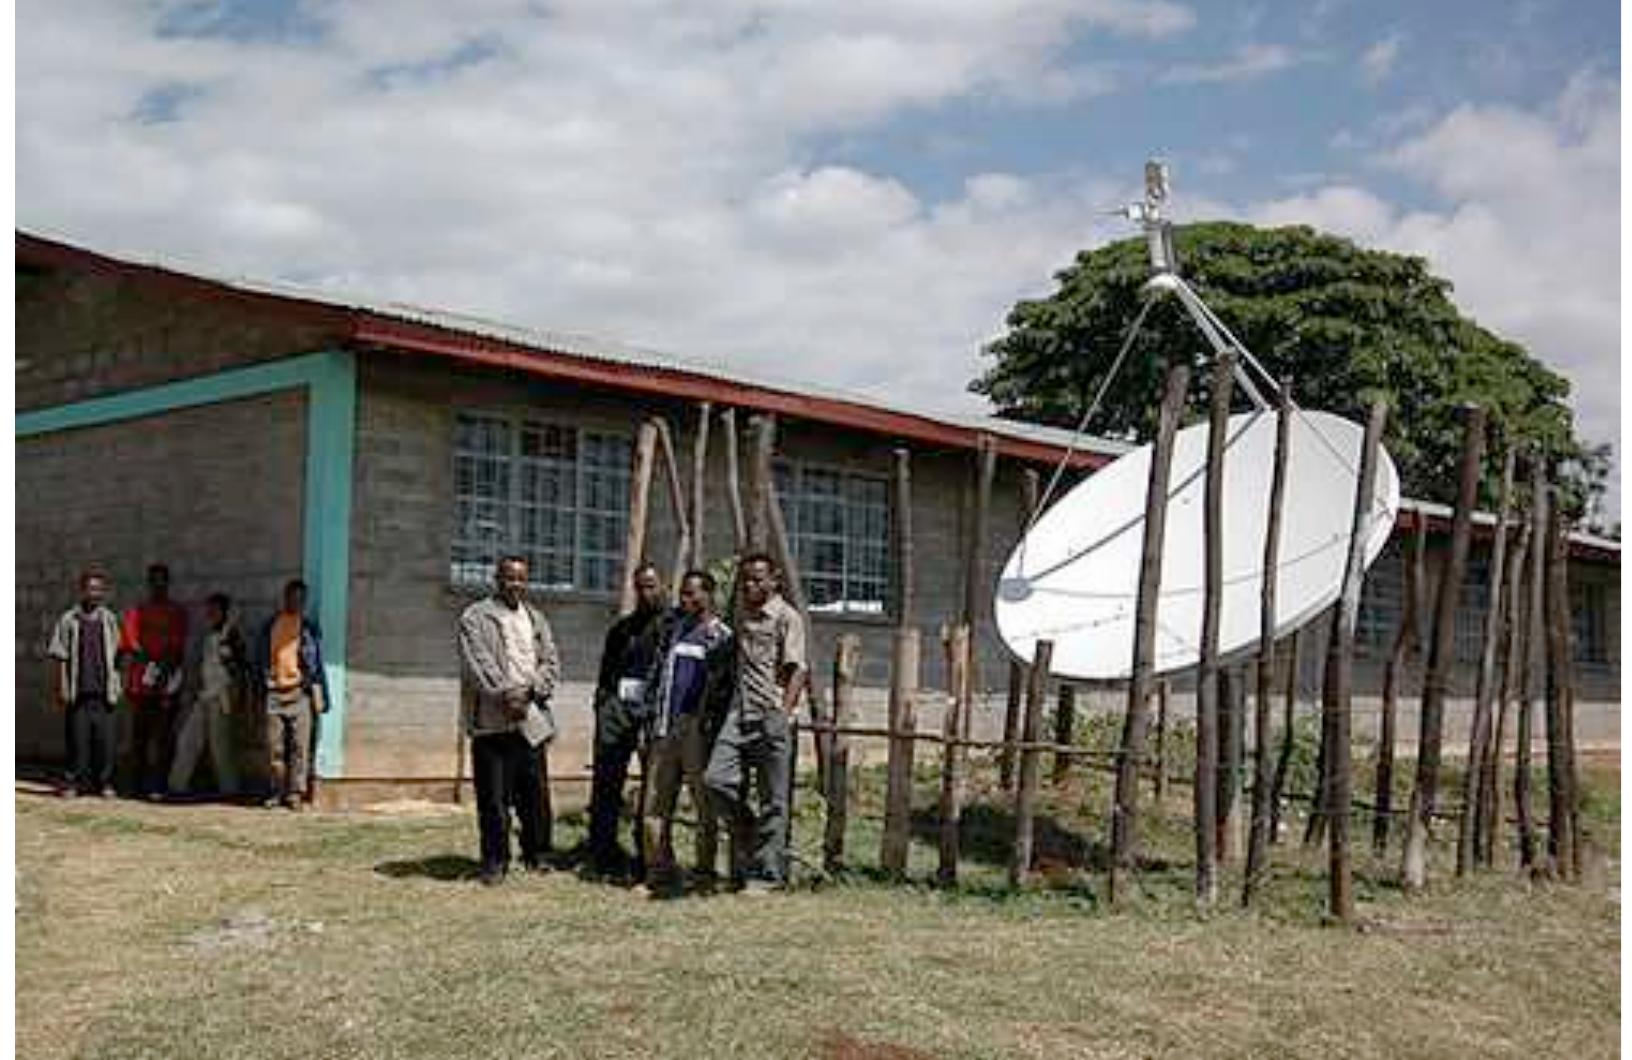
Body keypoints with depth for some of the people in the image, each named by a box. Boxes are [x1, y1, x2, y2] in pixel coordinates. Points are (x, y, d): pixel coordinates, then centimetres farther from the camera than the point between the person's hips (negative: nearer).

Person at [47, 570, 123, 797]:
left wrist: (116, 686, 9)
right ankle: (75, 782, 10)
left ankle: (105, 782, 10)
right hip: (78, 692, -2)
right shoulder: (68, 621, 2)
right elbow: (59, 657, 3)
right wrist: (60, 689, -2)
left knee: (106, 738, 0)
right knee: (78, 738, 0)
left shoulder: (109, 619, 9)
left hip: (103, 691, 2)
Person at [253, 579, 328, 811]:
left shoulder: (309, 628, 9)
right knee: (276, 746, 3)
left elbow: (318, 661, 9)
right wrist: (259, 687, 10)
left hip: (300, 691, -2)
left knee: (300, 745, -6)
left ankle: (296, 793, -4)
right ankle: (278, 792, 11)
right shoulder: (270, 625, 14)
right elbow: (260, 657, 17)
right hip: (274, 691, 2)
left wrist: (321, 695, 3)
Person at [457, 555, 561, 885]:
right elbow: (476, 665, -9)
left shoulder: (535, 618, 18)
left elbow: (551, 662, 10)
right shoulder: (475, 617, 2)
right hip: (491, 721, -4)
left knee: (533, 792, 9)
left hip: (531, 718, 4)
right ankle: (495, 860, 9)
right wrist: (504, 695, -17)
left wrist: (529, 691, -7)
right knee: (493, 796, -1)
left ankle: (536, 854, 23)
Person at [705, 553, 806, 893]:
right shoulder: (740, 614, 17)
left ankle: (767, 873, 7)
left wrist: (783, 713, -20)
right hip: (739, 712, 6)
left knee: (772, 799, -1)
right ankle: (748, 833, 16)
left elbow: (796, 670, -9)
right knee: (716, 779, -8)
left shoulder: (787, 617, -3)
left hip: (771, 715, -6)